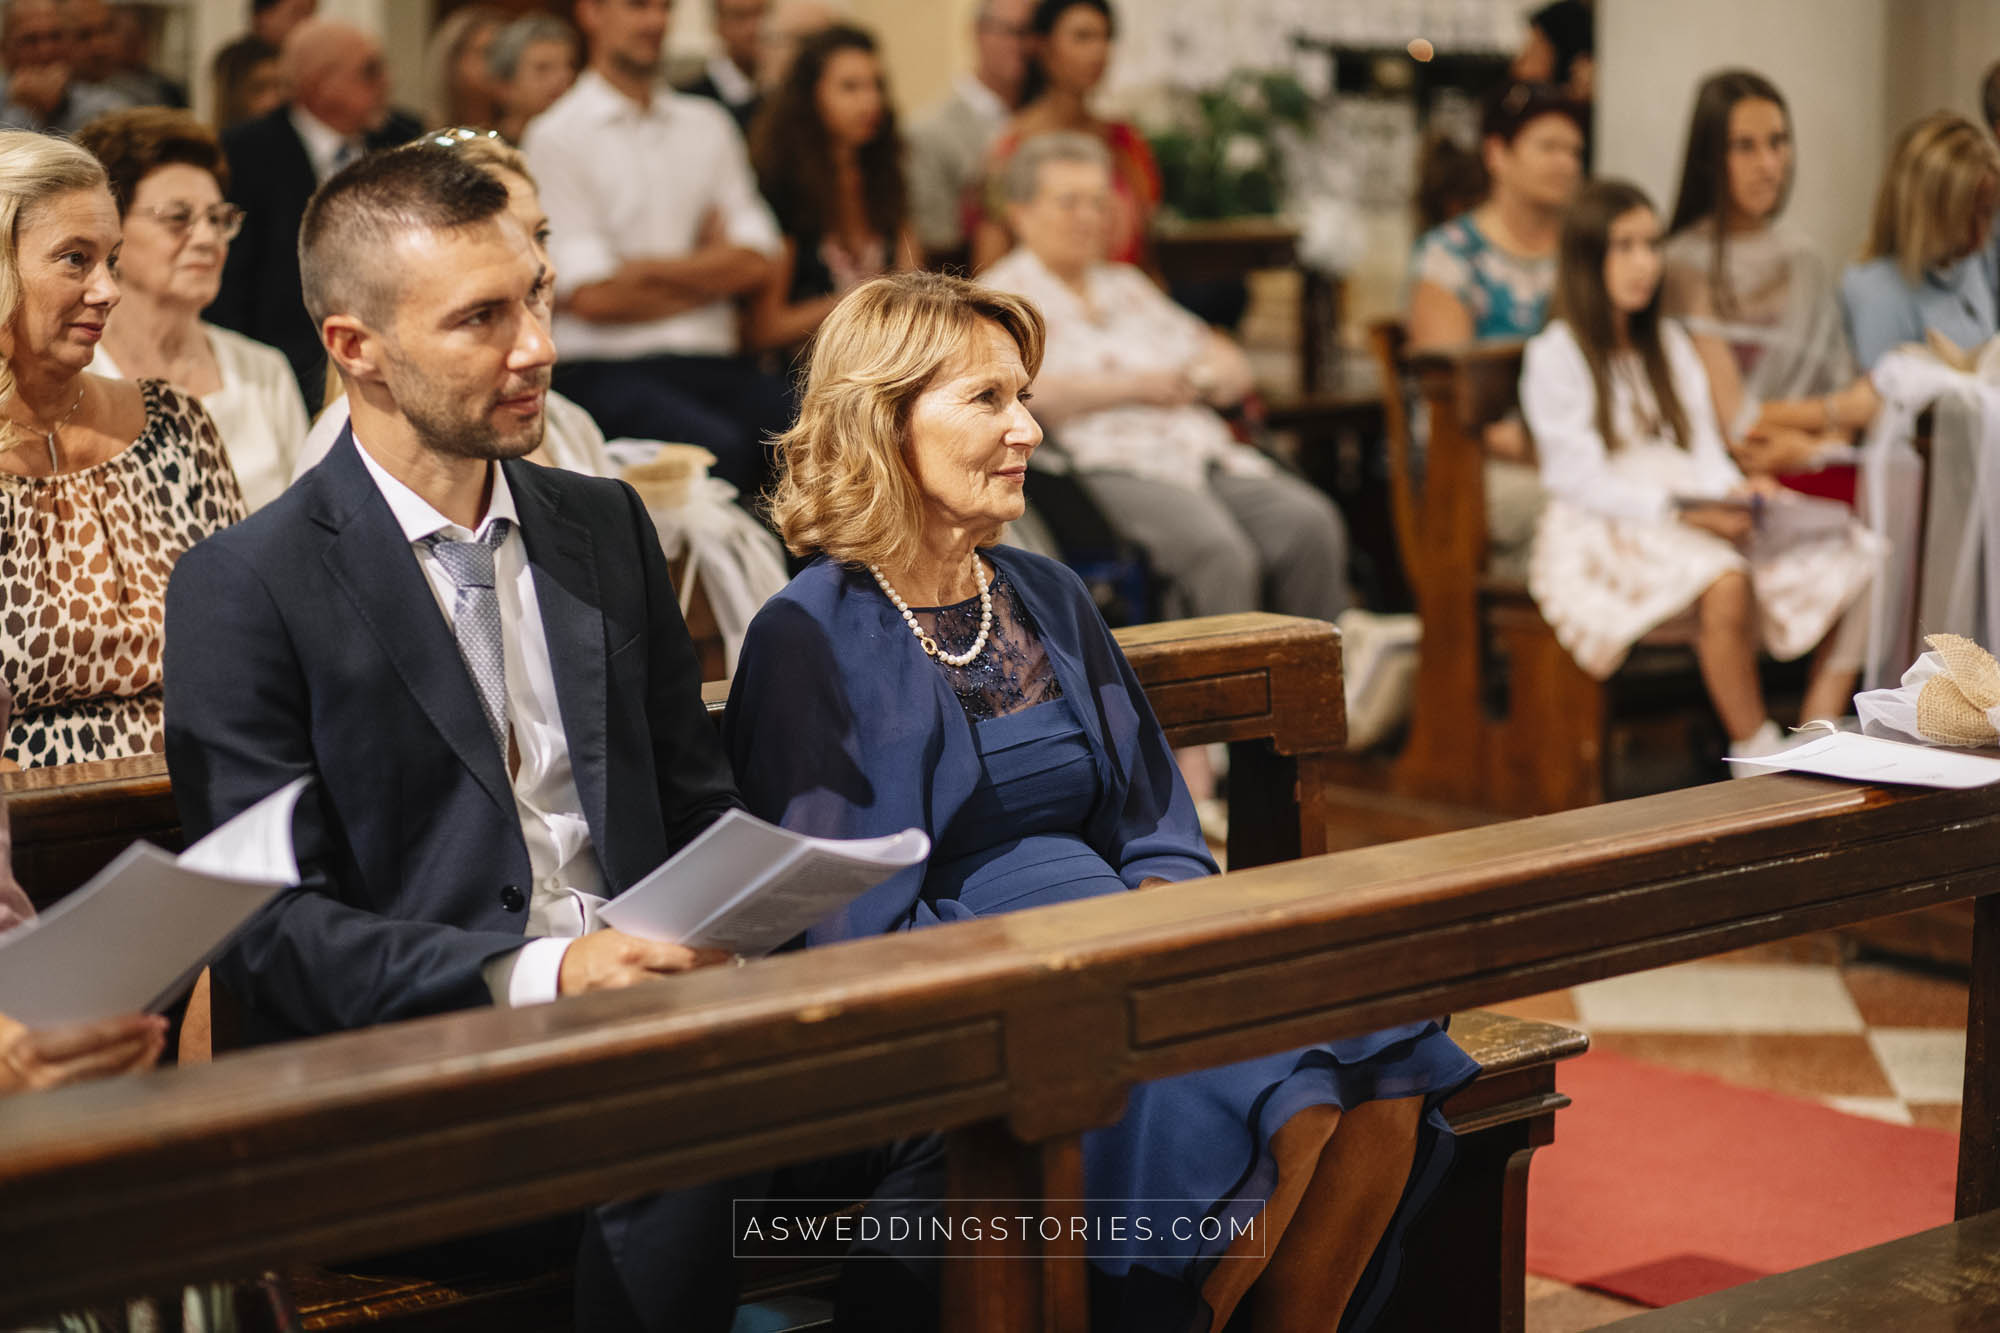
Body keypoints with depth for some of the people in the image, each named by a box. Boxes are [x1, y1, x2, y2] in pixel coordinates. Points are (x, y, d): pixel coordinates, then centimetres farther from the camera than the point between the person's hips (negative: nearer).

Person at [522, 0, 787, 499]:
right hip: (609, 367, -4)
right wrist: (710, 268, 6)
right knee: (718, 446, -34)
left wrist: (645, 269, -2)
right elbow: (592, 298, -6)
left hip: (714, 361, 5)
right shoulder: (557, 137, 3)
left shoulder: (708, 125, 19)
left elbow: (755, 264, 9)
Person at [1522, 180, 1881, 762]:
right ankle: (1758, 756, -27)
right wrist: (1680, 512, -22)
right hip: (1602, 533, -7)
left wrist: (1738, 492, -8)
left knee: (1853, 559, -15)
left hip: (1697, 520, 7)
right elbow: (1581, 479, -10)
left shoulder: (1671, 345, 23)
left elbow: (1705, 450, 16)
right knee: (1725, 581, -39)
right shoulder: (1555, 356, -1)